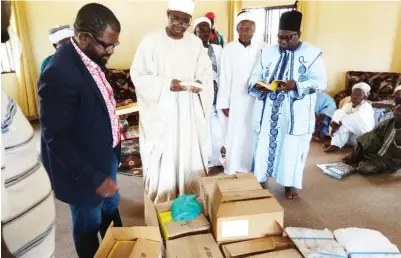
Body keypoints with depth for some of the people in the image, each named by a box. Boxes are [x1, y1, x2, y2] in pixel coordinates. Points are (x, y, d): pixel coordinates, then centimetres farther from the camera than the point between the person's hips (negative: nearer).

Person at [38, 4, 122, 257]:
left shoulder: (90, 57, -2)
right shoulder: (59, 73, -29)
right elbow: (55, 138, -26)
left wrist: (112, 148, 13)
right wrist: (93, 177, -24)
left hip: (106, 155, 9)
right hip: (84, 167, -9)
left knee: (111, 209, 28)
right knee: (89, 225, 16)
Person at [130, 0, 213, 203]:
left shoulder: (195, 42, 6)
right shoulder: (151, 40, -6)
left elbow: (207, 72, 9)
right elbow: (138, 75, -8)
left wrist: (200, 83, -14)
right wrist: (166, 84, -22)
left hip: (189, 111, 4)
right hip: (160, 111, -3)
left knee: (190, 157, 11)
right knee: (162, 161, 4)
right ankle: (161, 206, 23)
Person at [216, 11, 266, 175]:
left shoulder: (263, 48, -1)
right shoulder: (229, 49, -2)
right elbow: (224, 78, -2)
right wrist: (224, 103, -3)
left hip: (258, 100, 1)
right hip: (237, 101, -1)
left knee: (254, 135, 9)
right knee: (236, 136, 5)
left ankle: (253, 169, 26)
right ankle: (233, 171, 20)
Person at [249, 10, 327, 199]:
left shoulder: (313, 53, -2)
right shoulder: (267, 51, 8)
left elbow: (320, 82, -8)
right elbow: (255, 75, 9)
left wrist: (295, 85, -24)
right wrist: (257, 84, -16)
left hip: (296, 114, -2)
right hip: (268, 112, 3)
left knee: (292, 148, 7)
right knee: (264, 145, 9)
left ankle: (291, 183, 25)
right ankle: (259, 179, 25)